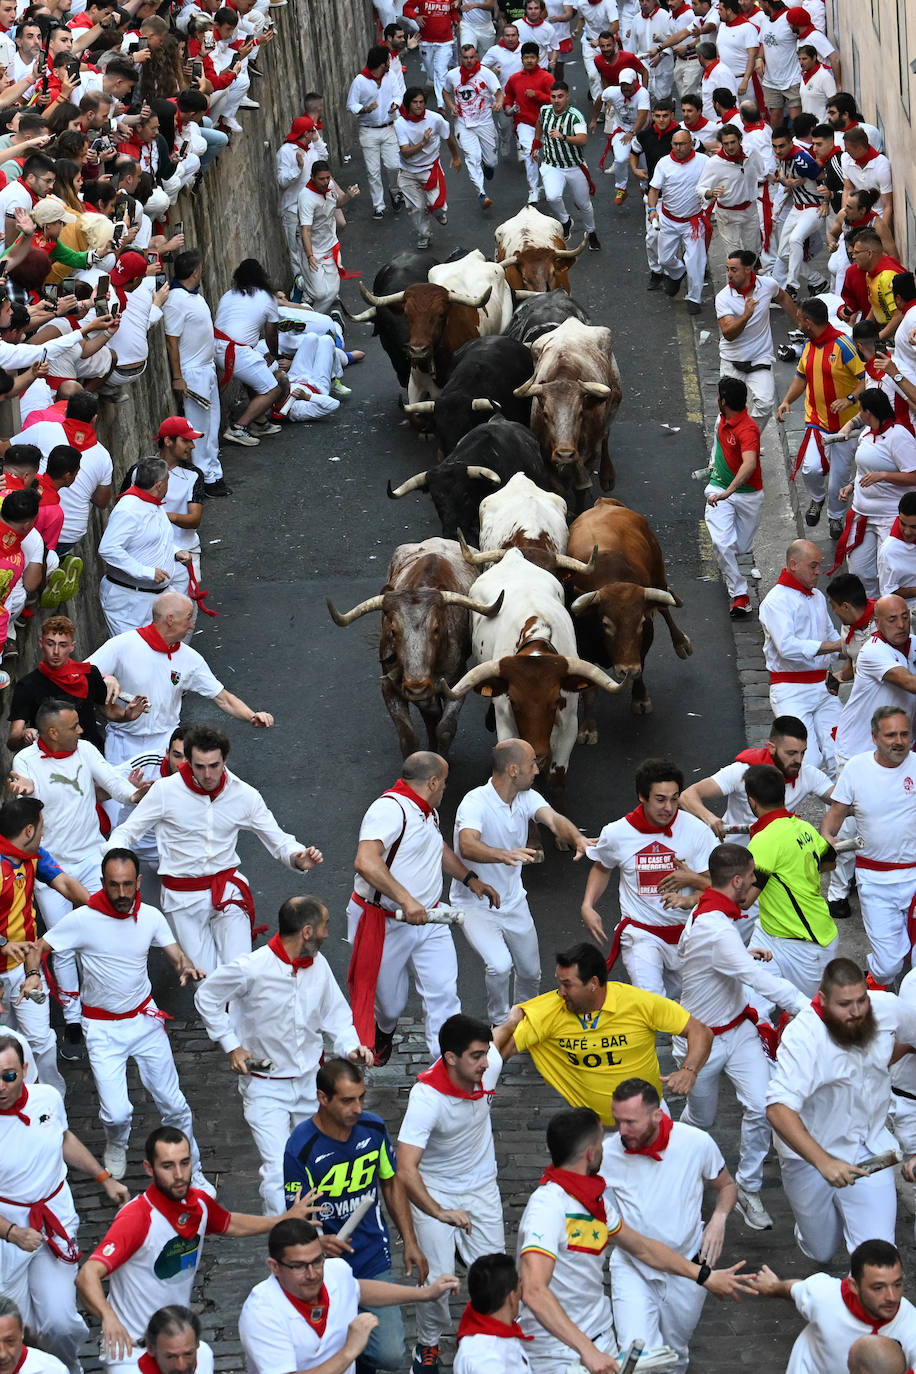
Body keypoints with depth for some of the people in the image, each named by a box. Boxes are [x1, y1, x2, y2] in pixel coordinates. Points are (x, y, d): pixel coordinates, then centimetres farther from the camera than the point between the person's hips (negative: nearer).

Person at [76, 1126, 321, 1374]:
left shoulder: (199, 1202, -2)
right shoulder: (137, 1218, -24)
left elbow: (230, 1224, 24)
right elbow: (86, 1276, -36)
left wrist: (287, 1219, 20)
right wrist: (108, 1317, -54)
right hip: (129, 1346, -8)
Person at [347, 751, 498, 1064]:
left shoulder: (427, 811, 12)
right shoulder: (390, 809, -22)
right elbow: (365, 862, -36)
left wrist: (470, 879, 26)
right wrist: (406, 900, -39)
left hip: (427, 919, 8)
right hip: (385, 923, -8)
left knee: (443, 990, -5)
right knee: (388, 999, 10)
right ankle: (382, 1033, 43)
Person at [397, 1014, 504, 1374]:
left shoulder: (490, 1065, -21)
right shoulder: (426, 1097, -35)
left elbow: (505, 1039, 8)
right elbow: (405, 1169, -41)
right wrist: (439, 1213, -50)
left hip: (482, 1186, 4)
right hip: (435, 1191, -4)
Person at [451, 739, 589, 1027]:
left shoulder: (527, 797, -5)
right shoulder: (476, 802, -26)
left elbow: (553, 819, -24)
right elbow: (467, 846, -43)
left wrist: (577, 838, -47)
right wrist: (505, 855, -62)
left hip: (513, 903, 7)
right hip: (475, 905, -6)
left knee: (531, 973, 14)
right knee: (499, 965, -26)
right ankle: (500, 1025, 0)